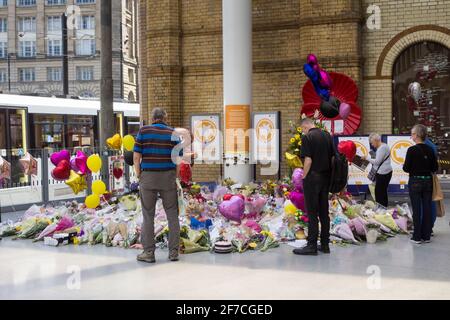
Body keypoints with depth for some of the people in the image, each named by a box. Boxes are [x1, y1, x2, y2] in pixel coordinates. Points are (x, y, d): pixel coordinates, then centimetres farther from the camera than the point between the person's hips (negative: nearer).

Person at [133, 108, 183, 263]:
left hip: (148, 177, -1)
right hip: (168, 177, 1)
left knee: (148, 215, 7)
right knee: (172, 215, 9)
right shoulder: (173, 133, 3)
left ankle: (148, 252, 8)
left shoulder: (143, 131, 0)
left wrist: (139, 176, 6)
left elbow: (137, 157, -3)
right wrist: (176, 177, 10)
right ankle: (173, 251, 10)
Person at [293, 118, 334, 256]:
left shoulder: (307, 137, -12)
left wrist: (304, 176, -6)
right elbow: (333, 157, 9)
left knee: (312, 213, -2)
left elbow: (308, 160, -18)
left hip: (313, 178, -6)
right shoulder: (327, 136, 8)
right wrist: (329, 173, 16)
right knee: (324, 211, 11)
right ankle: (325, 244, 16)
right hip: (326, 178, 7)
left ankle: (312, 246, 1)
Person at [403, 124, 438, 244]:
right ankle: (426, 236, 15)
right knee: (427, 208, 9)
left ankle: (417, 237, 5)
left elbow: (406, 168, -13)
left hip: (415, 182, -4)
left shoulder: (412, 150, -14)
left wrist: (404, 166, 8)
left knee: (417, 209, 1)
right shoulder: (430, 150, 1)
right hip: (428, 182, 4)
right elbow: (435, 168, 4)